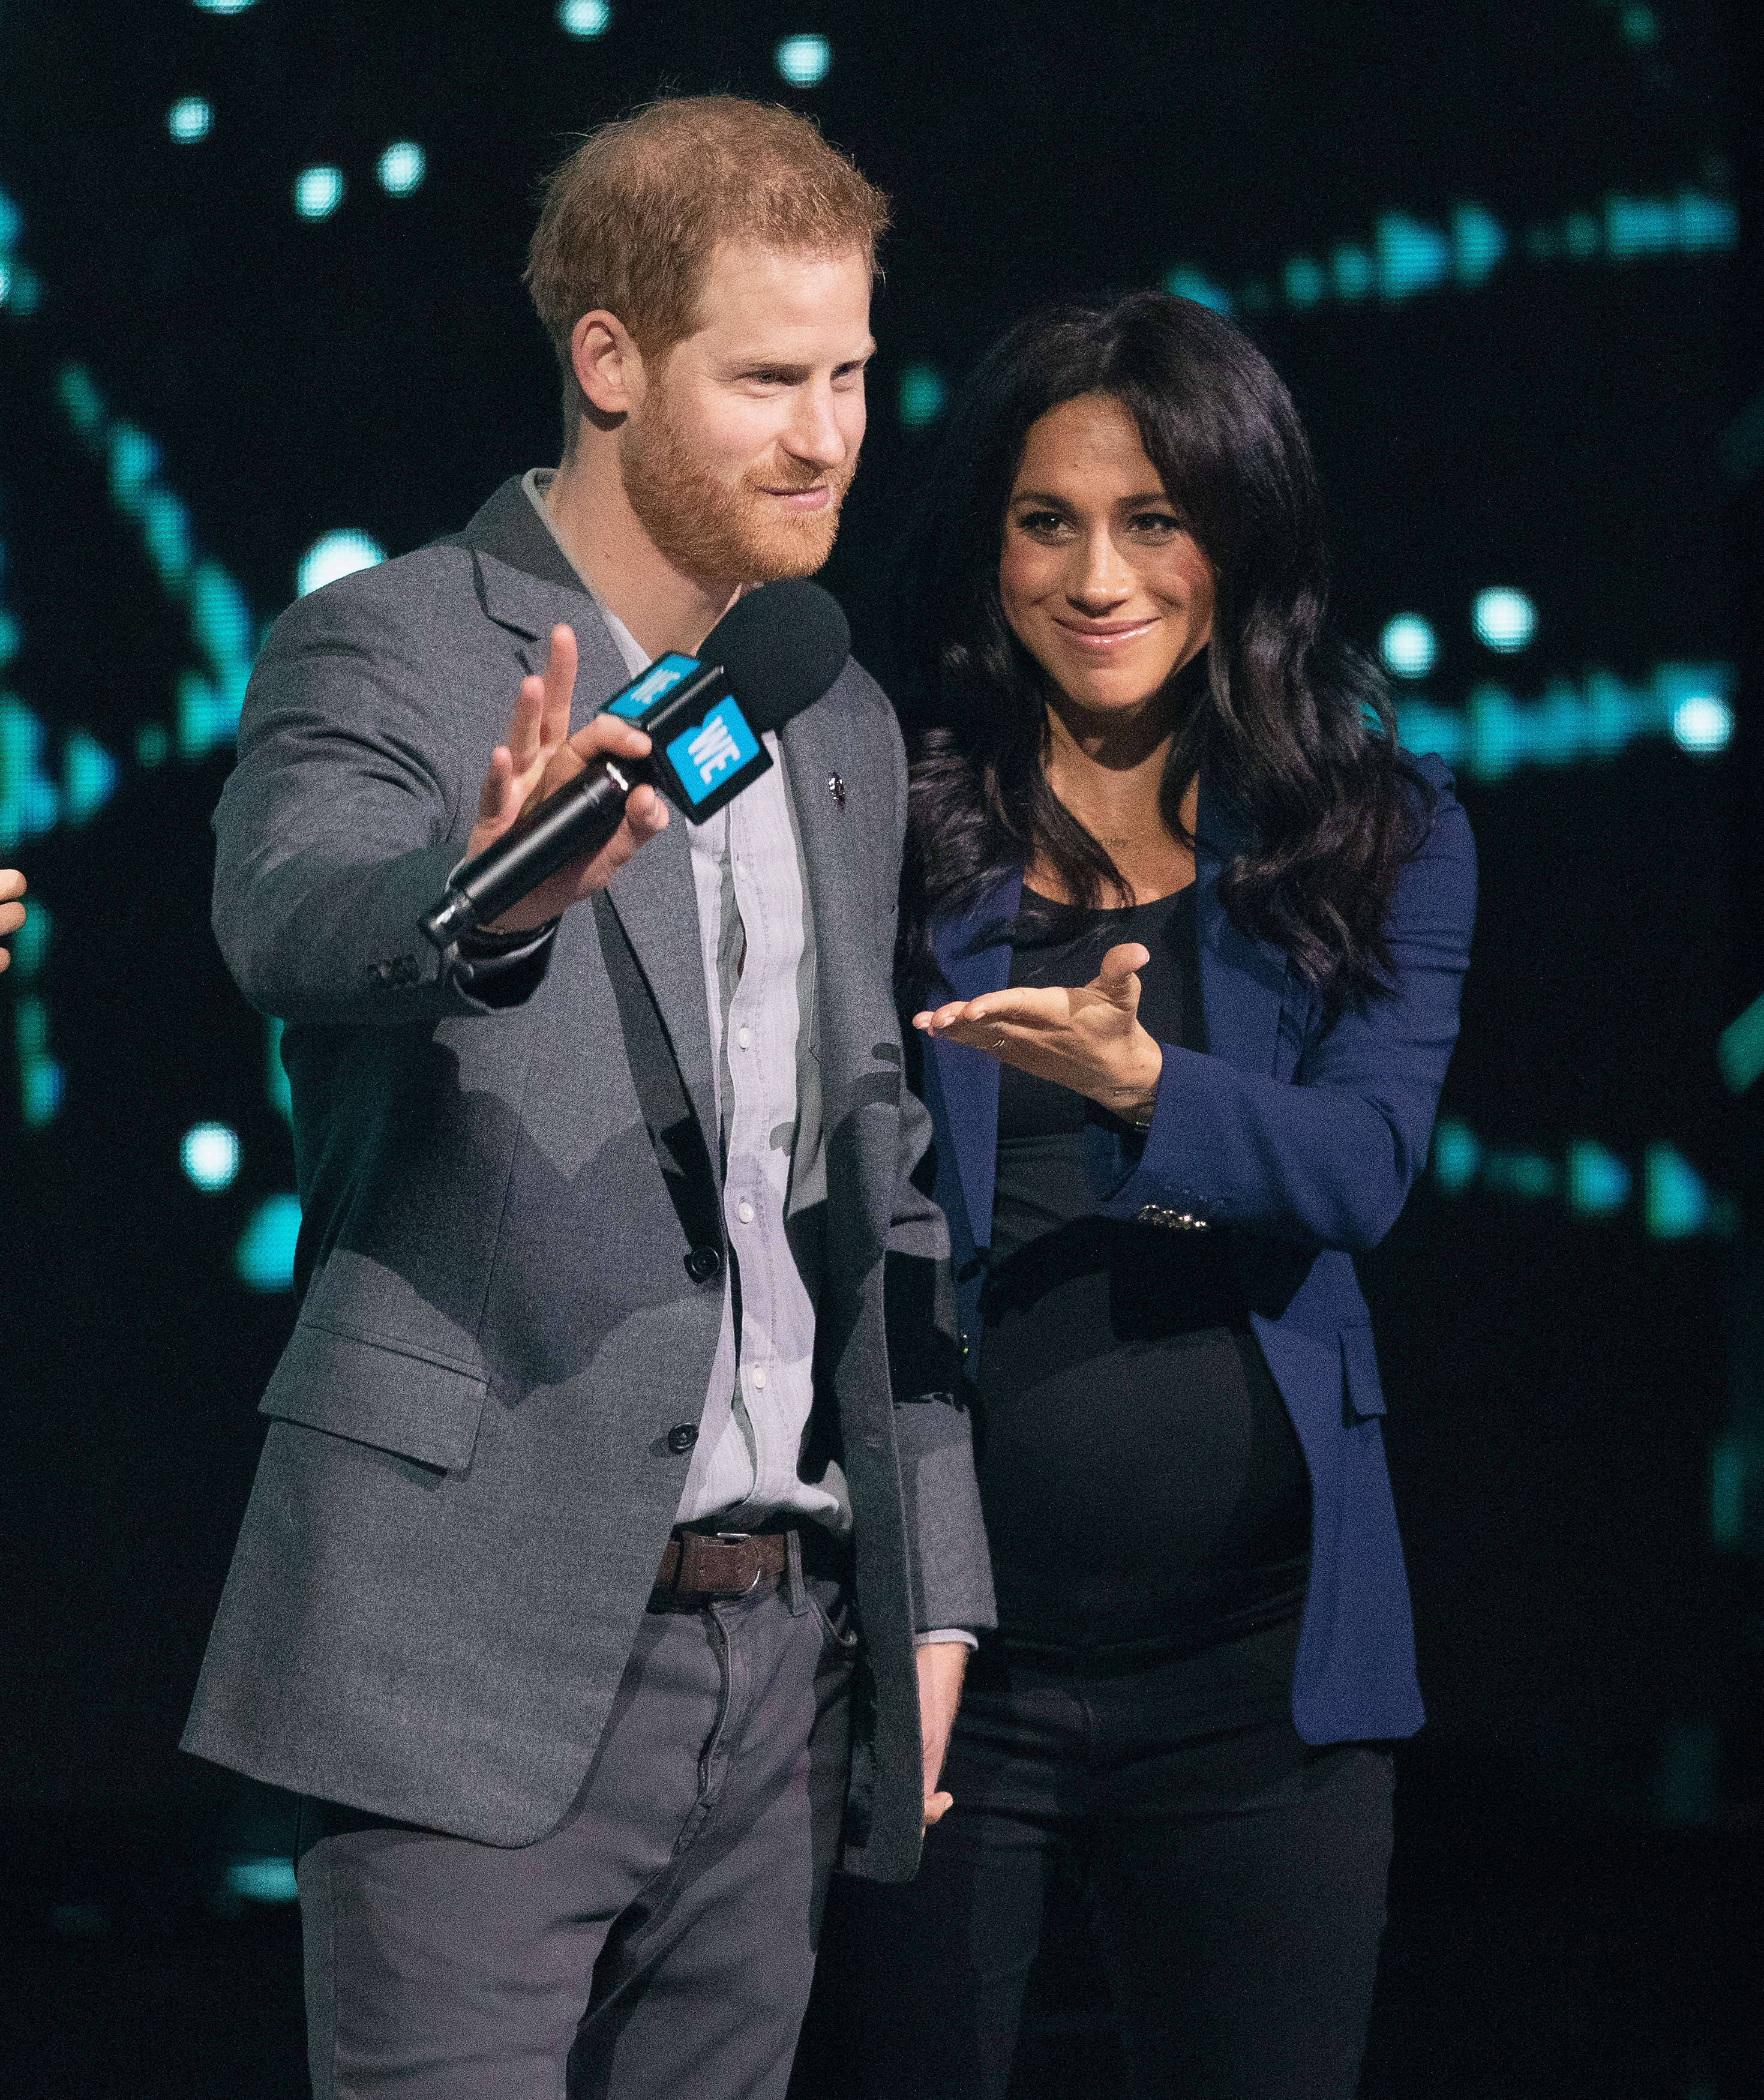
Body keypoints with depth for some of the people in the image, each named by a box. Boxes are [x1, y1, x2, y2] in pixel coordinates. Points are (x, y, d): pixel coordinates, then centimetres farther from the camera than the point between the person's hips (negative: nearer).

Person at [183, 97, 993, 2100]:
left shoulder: (843, 734, 16)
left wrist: (937, 1596, 14)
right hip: (480, 1650, -6)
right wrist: (493, 892, -49)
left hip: (784, 1642, 6)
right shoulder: (387, 653, -4)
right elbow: (288, 916, -27)